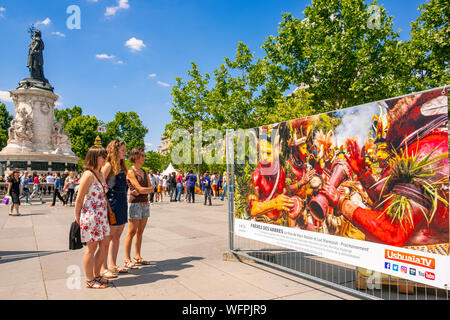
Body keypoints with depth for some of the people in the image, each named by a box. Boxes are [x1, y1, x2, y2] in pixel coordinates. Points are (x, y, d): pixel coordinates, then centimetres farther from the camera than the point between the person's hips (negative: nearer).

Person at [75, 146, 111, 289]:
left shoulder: (101, 174, 11)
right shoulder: (88, 175, -16)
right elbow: (79, 199, -12)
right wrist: (77, 217, -5)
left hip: (102, 216, 9)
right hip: (90, 216, -9)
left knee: (104, 245, 12)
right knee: (92, 247, 1)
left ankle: (96, 276, 27)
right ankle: (89, 281, 16)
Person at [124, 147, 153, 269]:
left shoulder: (144, 172, 15)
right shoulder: (130, 172, -7)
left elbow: (151, 188, 6)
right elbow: (140, 188, -15)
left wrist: (139, 191, -7)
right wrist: (148, 189, 1)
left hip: (145, 203, 7)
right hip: (135, 204, -7)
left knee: (140, 232, 11)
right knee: (132, 232, -4)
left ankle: (137, 257, 19)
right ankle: (127, 260, 3)